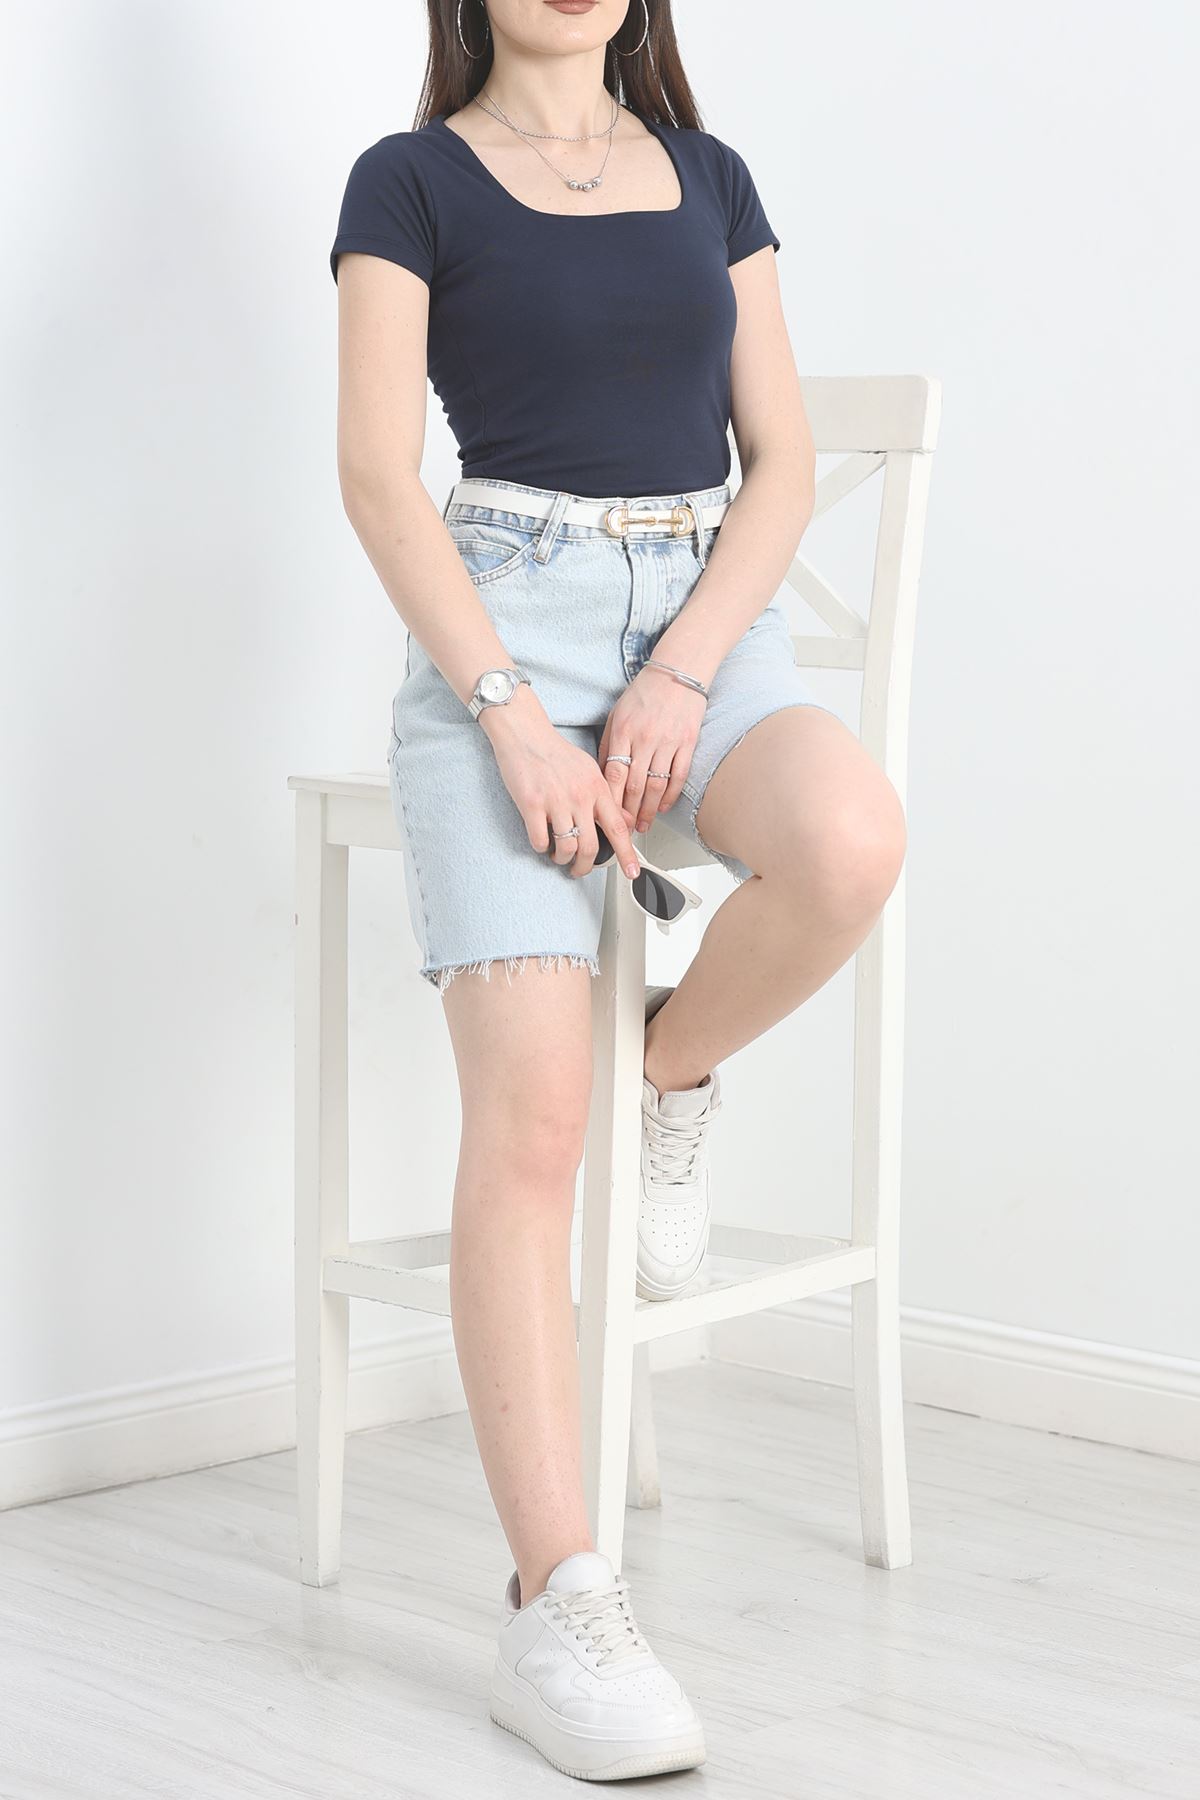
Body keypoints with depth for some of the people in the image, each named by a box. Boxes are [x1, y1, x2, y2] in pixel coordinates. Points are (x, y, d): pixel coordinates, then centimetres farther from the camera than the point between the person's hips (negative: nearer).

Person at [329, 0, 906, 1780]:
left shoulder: (709, 176, 16)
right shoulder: (411, 181, 6)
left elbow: (781, 457, 9)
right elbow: (377, 472, -3)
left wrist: (686, 675, -8)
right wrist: (513, 717, -15)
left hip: (710, 621, 3)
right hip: (506, 621, -3)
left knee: (849, 837, -34)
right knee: (529, 1118, -19)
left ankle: (682, 1068, -1)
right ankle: (558, 1612, -16)